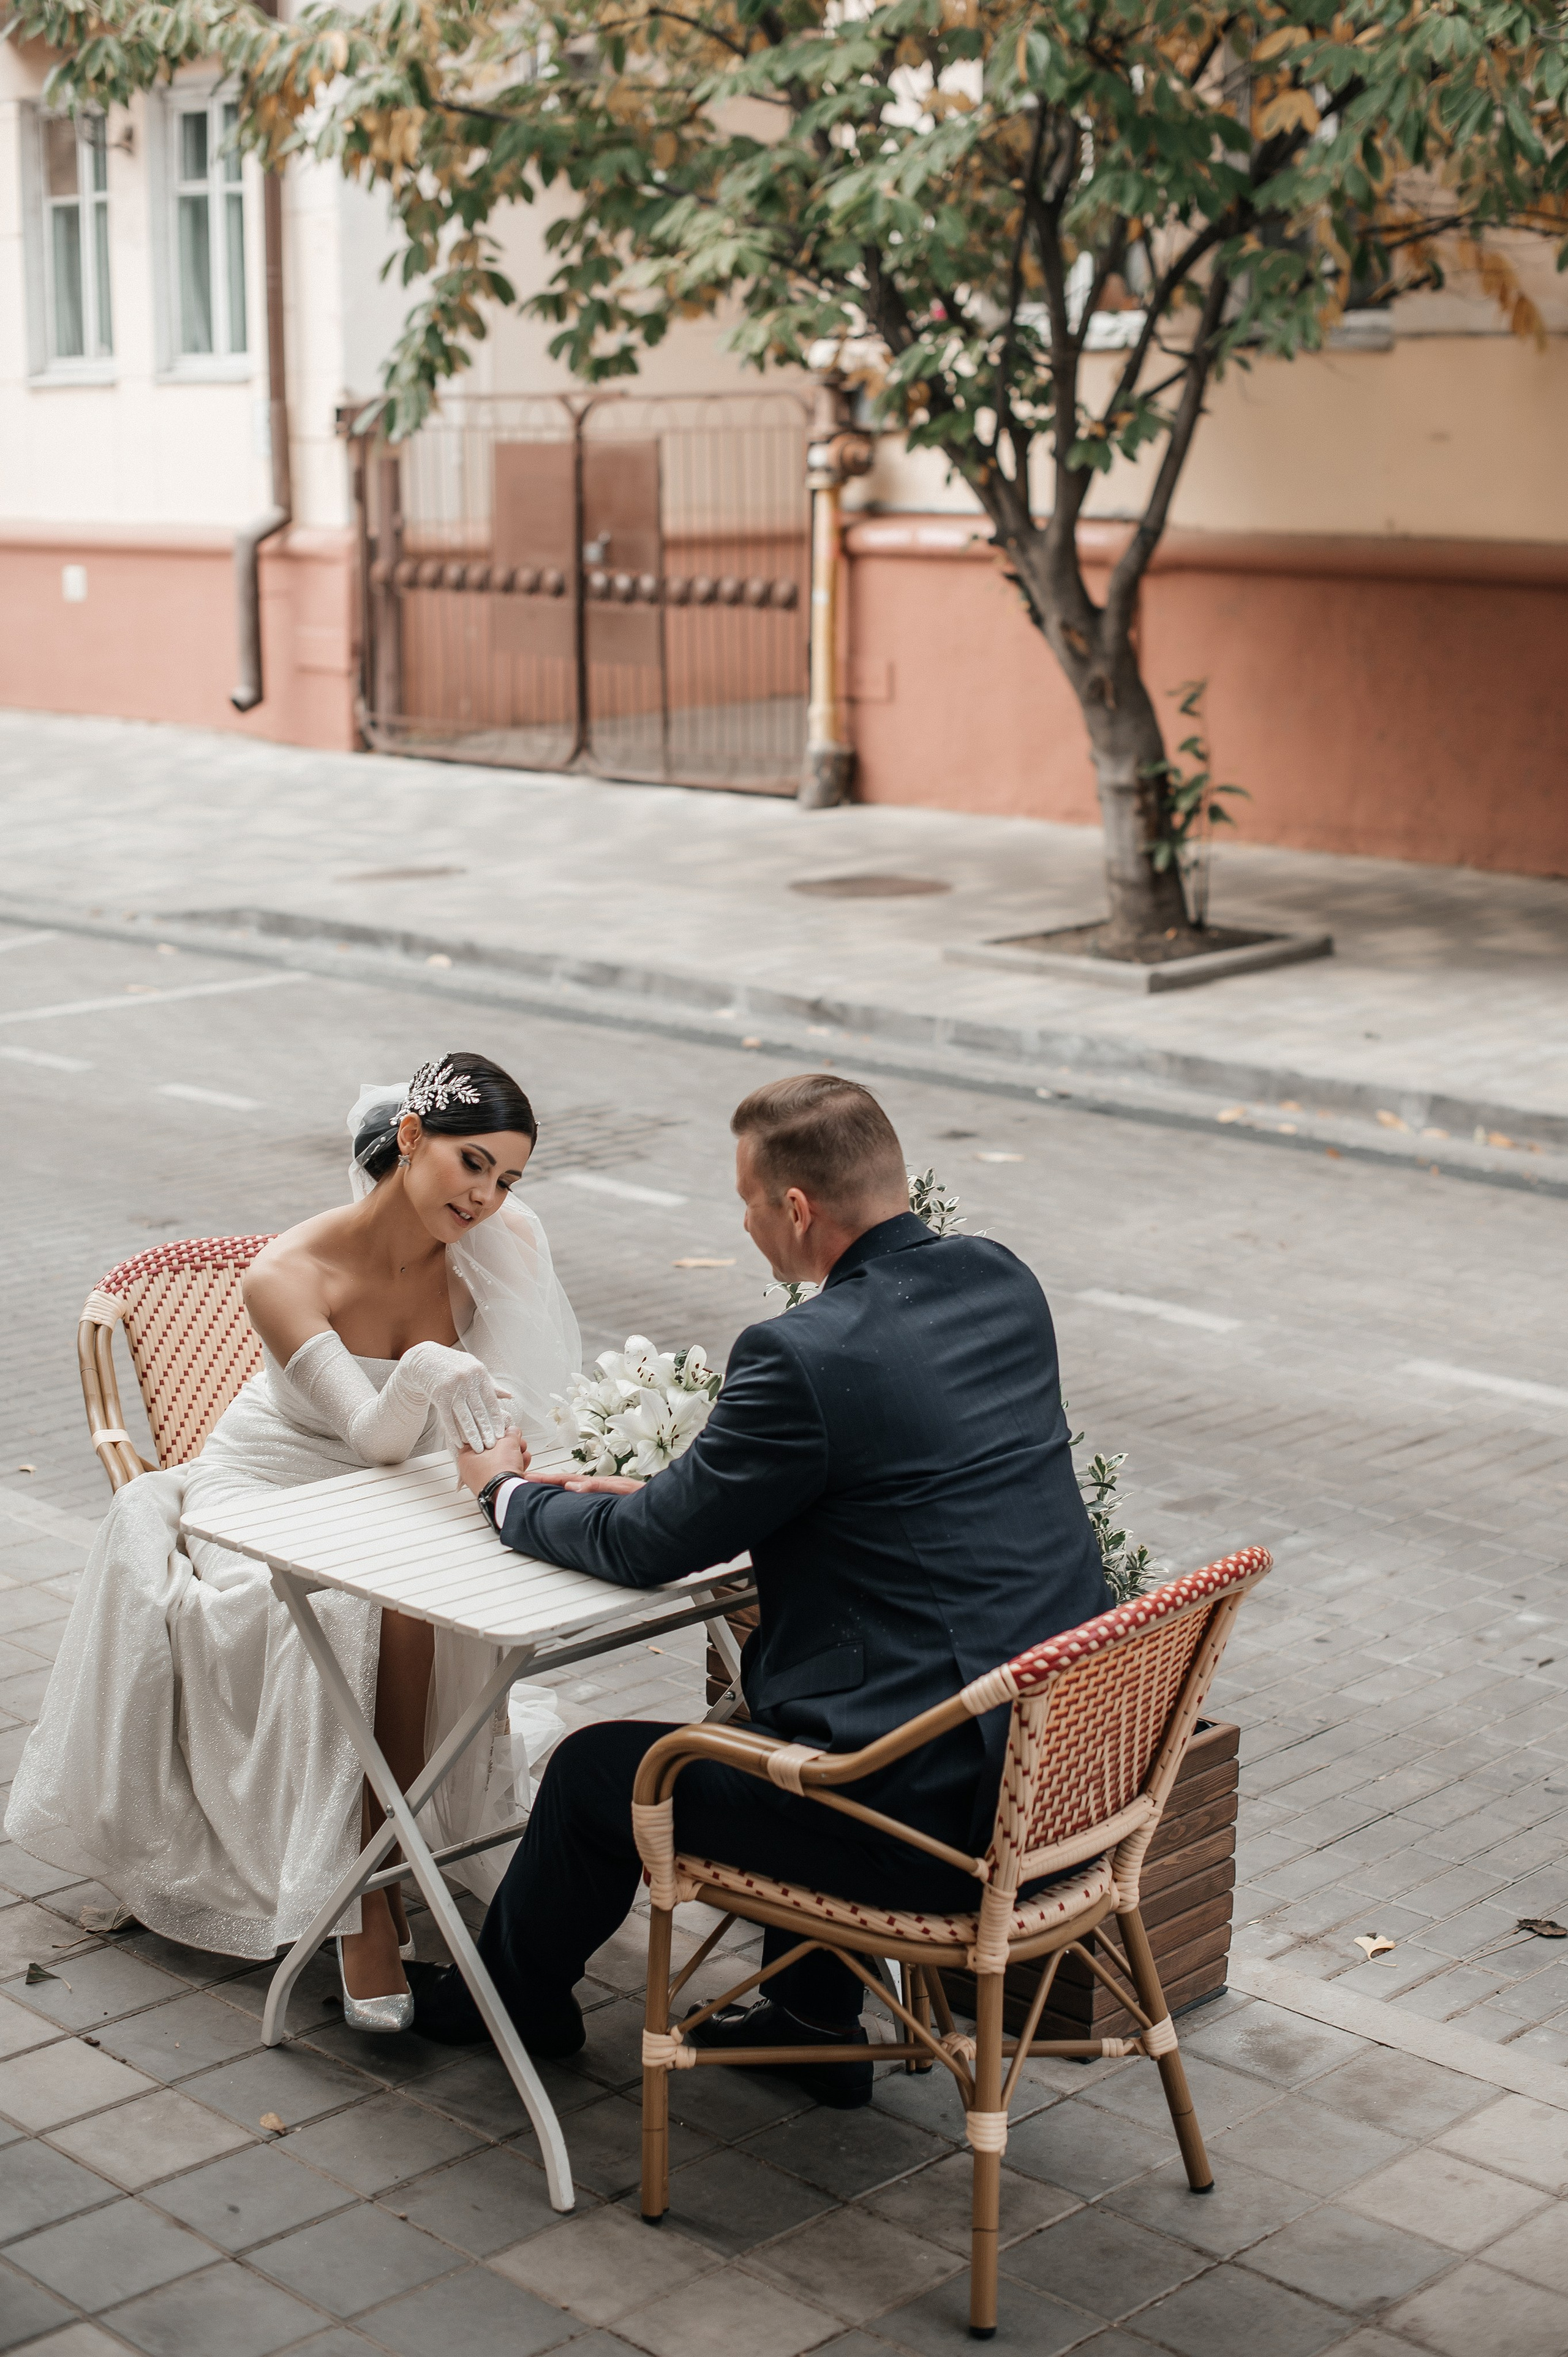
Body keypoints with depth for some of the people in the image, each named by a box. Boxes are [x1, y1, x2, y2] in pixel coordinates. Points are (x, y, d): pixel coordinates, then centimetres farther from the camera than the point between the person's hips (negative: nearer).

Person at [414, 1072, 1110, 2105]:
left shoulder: (806, 1357, -20)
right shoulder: (1002, 1283, 4)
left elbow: (643, 1550, -7)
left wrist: (507, 1491, 12)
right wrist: (662, 1490, 17)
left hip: (941, 1809, -8)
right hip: (1069, 1757, 8)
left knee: (599, 1768, 12)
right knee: (782, 1685, 33)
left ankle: (515, 1995, 41)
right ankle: (814, 2018, 39)